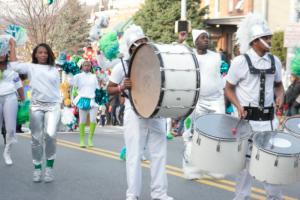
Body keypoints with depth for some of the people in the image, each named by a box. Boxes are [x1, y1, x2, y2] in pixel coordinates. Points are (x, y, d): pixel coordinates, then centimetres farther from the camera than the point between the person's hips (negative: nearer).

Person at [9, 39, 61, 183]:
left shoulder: (54, 70, 14)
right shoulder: (30, 67, 9)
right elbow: (14, 65, -1)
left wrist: (59, 106, 12)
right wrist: (13, 46, 8)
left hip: (53, 106, 0)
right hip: (36, 106, 0)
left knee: (50, 134, -20)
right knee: (36, 138, 2)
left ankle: (49, 166, -6)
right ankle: (37, 168, 15)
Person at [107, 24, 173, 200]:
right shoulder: (123, 66, -2)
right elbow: (110, 89, 4)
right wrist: (122, 87, -17)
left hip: (156, 113, 4)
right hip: (134, 114, -4)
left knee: (159, 153, 6)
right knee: (134, 155, 0)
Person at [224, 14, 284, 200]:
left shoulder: (275, 61, 5)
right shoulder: (240, 61, -9)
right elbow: (229, 89, -2)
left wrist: (280, 96, -4)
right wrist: (238, 106, -17)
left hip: (268, 118, 4)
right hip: (248, 118, -4)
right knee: (246, 158, 5)